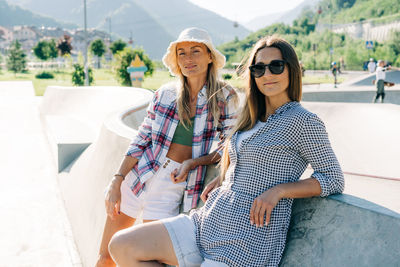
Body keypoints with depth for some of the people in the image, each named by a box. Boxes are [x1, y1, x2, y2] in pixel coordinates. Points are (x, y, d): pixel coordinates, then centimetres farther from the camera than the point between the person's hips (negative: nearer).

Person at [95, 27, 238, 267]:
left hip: (173, 186, -3)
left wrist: (192, 162, -15)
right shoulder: (165, 94, 4)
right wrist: (116, 181, 0)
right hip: (138, 176, 3)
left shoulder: (224, 98, -3)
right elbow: (141, 141, 5)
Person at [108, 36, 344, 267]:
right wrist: (222, 179, 14)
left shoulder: (304, 121, -7)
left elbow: (334, 180, -6)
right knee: (121, 246, -4)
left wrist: (278, 190, -17)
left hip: (248, 242, -8)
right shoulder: (252, 119, 16)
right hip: (208, 222, 8)